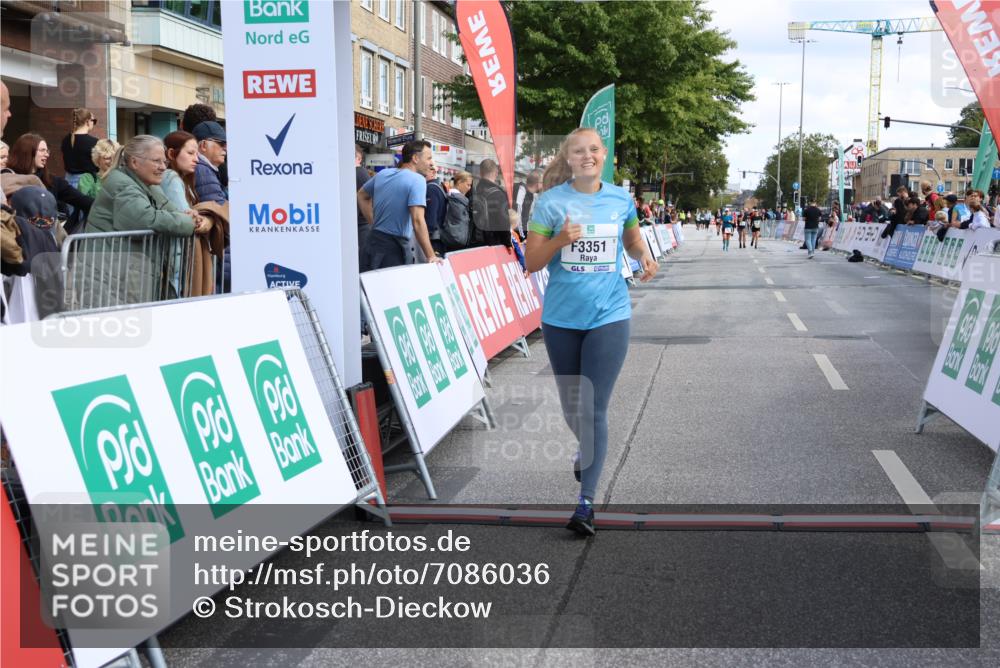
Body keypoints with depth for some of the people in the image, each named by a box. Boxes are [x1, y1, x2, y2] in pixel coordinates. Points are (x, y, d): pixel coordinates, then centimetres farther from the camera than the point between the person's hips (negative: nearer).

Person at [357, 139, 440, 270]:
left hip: (373, 241, 7)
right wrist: (431, 257, -22)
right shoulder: (417, 180, -13)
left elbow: (362, 196, 27)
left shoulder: (382, 174, 10)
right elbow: (417, 221, -23)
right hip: (395, 247, -7)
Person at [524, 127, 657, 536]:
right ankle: (587, 450, 49)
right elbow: (531, 262, -4)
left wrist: (644, 256, -1)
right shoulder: (551, 202, -5)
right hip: (561, 319, 1)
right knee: (571, 406, 15)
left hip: (608, 317, -1)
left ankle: (586, 502, -4)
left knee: (594, 409, -8)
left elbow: (632, 240, 21)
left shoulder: (620, 199, 2)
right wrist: (560, 240, -21)